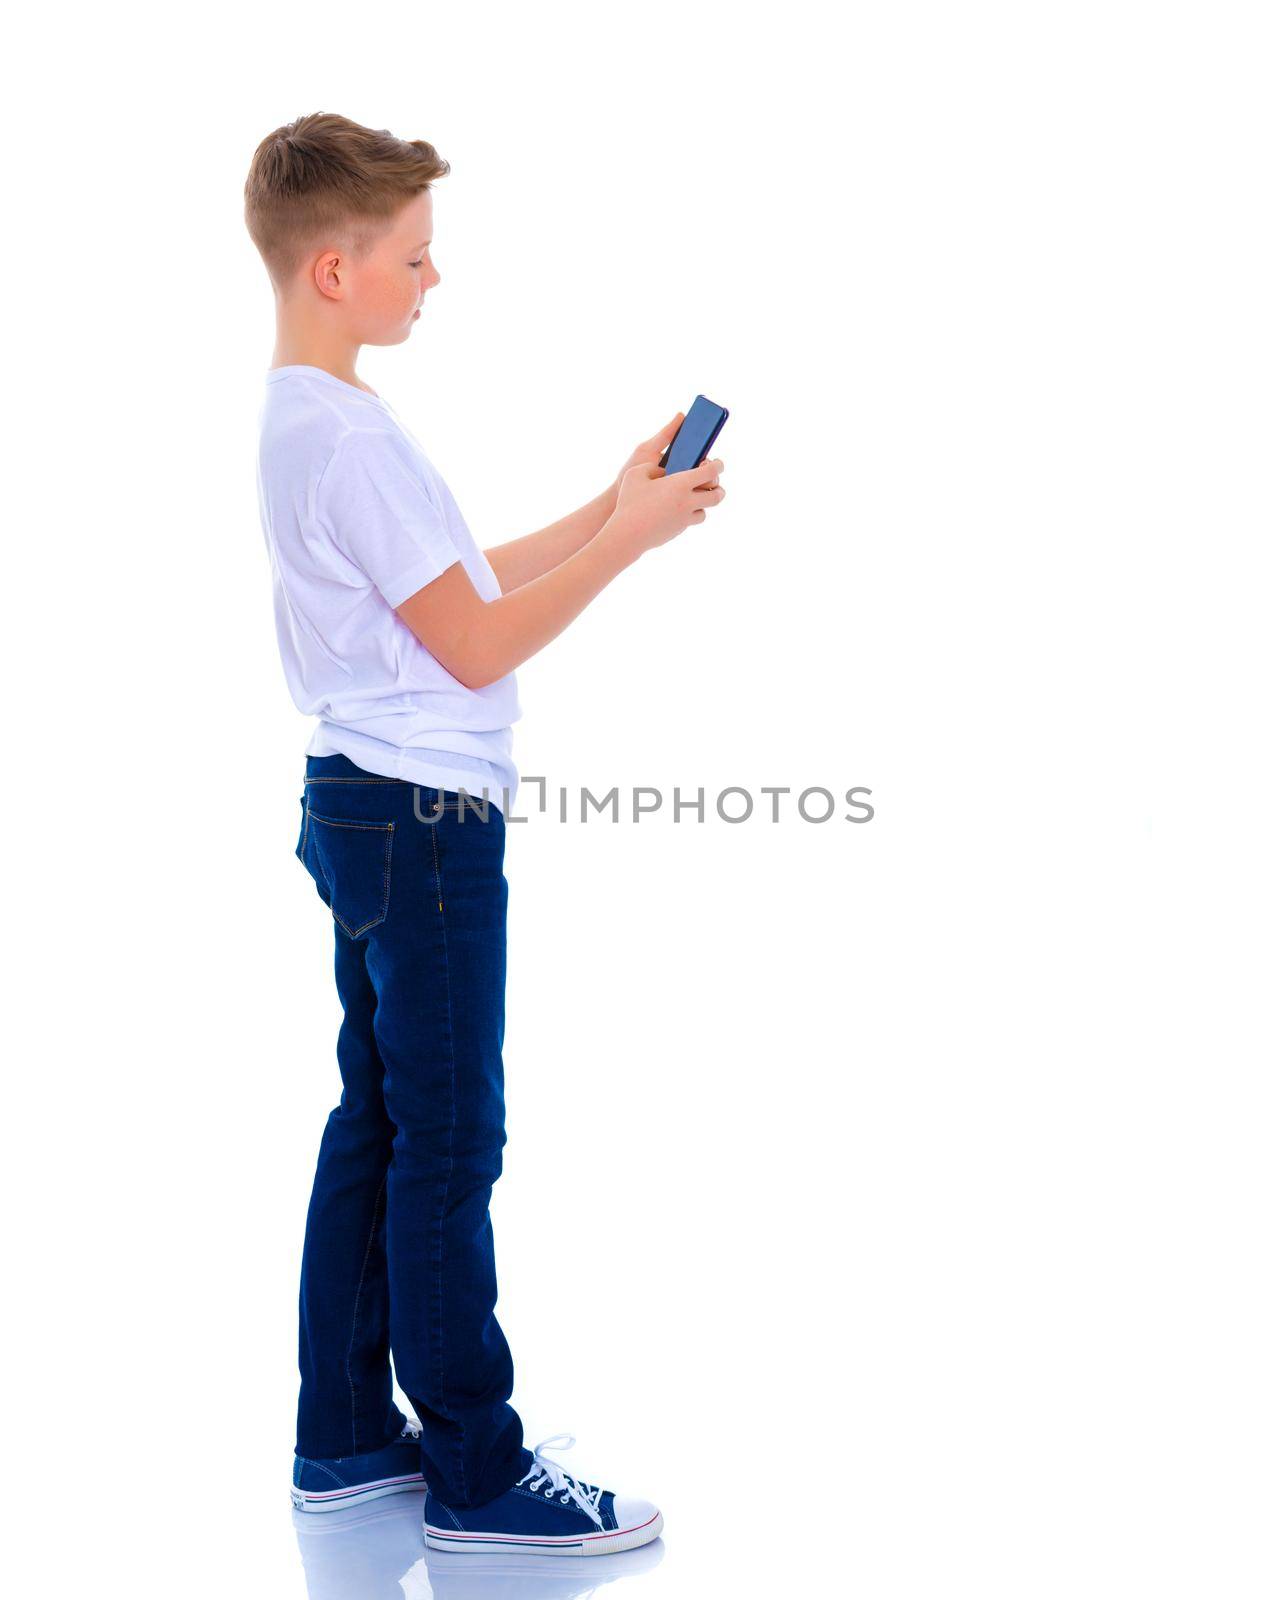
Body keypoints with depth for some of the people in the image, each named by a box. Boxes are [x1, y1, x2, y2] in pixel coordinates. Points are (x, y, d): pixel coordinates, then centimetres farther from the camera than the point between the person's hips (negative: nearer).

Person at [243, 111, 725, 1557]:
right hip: (421, 815, -10)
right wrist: (629, 537, -9)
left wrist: (611, 505, 11)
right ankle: (479, 1475, 8)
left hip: (368, 810, 10)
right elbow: (476, 644, -16)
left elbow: (461, 580, 16)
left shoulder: (304, 415, 15)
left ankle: (346, 1437, 24)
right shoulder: (347, 431, -18)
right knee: (448, 1145, -3)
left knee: (376, 1123, 14)